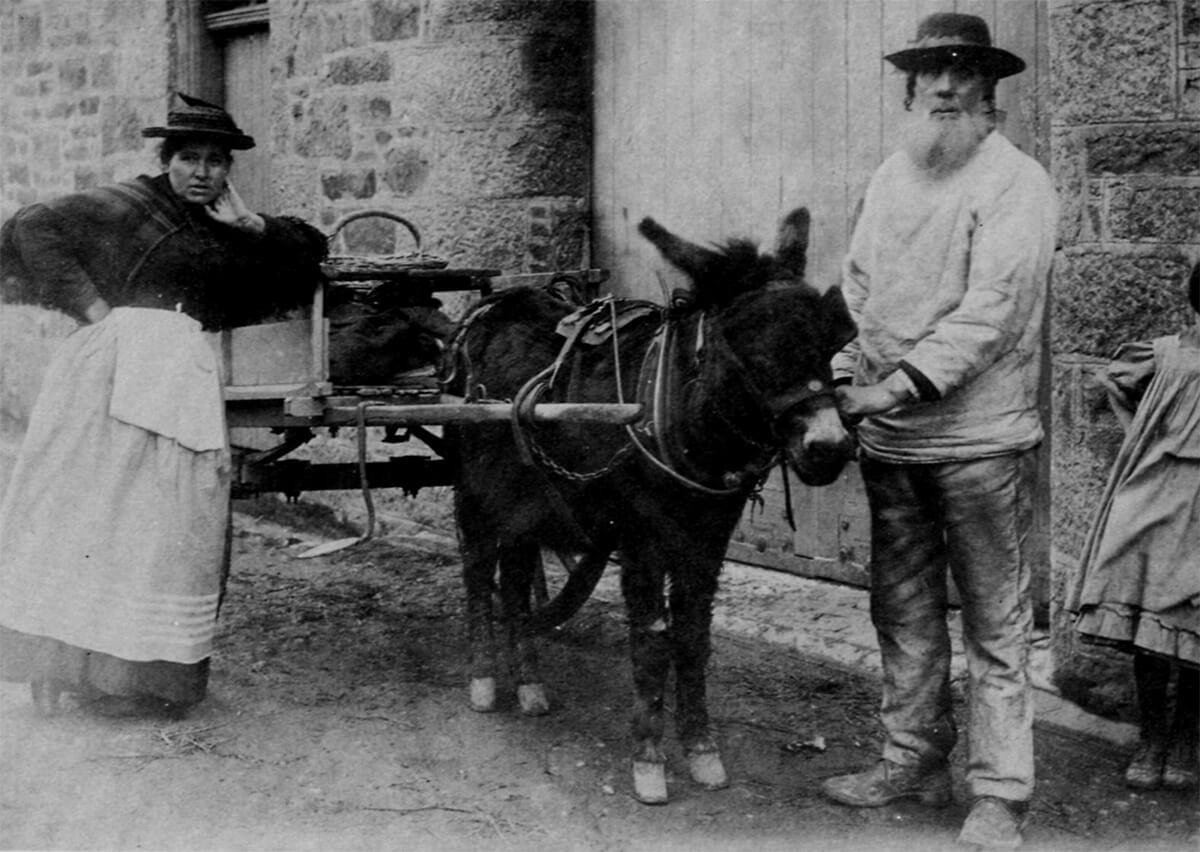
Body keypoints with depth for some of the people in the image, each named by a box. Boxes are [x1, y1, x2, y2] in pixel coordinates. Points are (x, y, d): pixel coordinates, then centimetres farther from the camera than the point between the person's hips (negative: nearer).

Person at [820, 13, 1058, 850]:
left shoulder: (1016, 183, -11)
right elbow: (857, 286, 16)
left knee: (996, 625, 1)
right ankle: (916, 758, 32)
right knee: (903, 614, 17)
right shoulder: (890, 178, 10)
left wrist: (900, 385, -25)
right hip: (888, 439, 7)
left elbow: (989, 312, -19)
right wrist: (845, 368, -1)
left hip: (980, 441, -7)